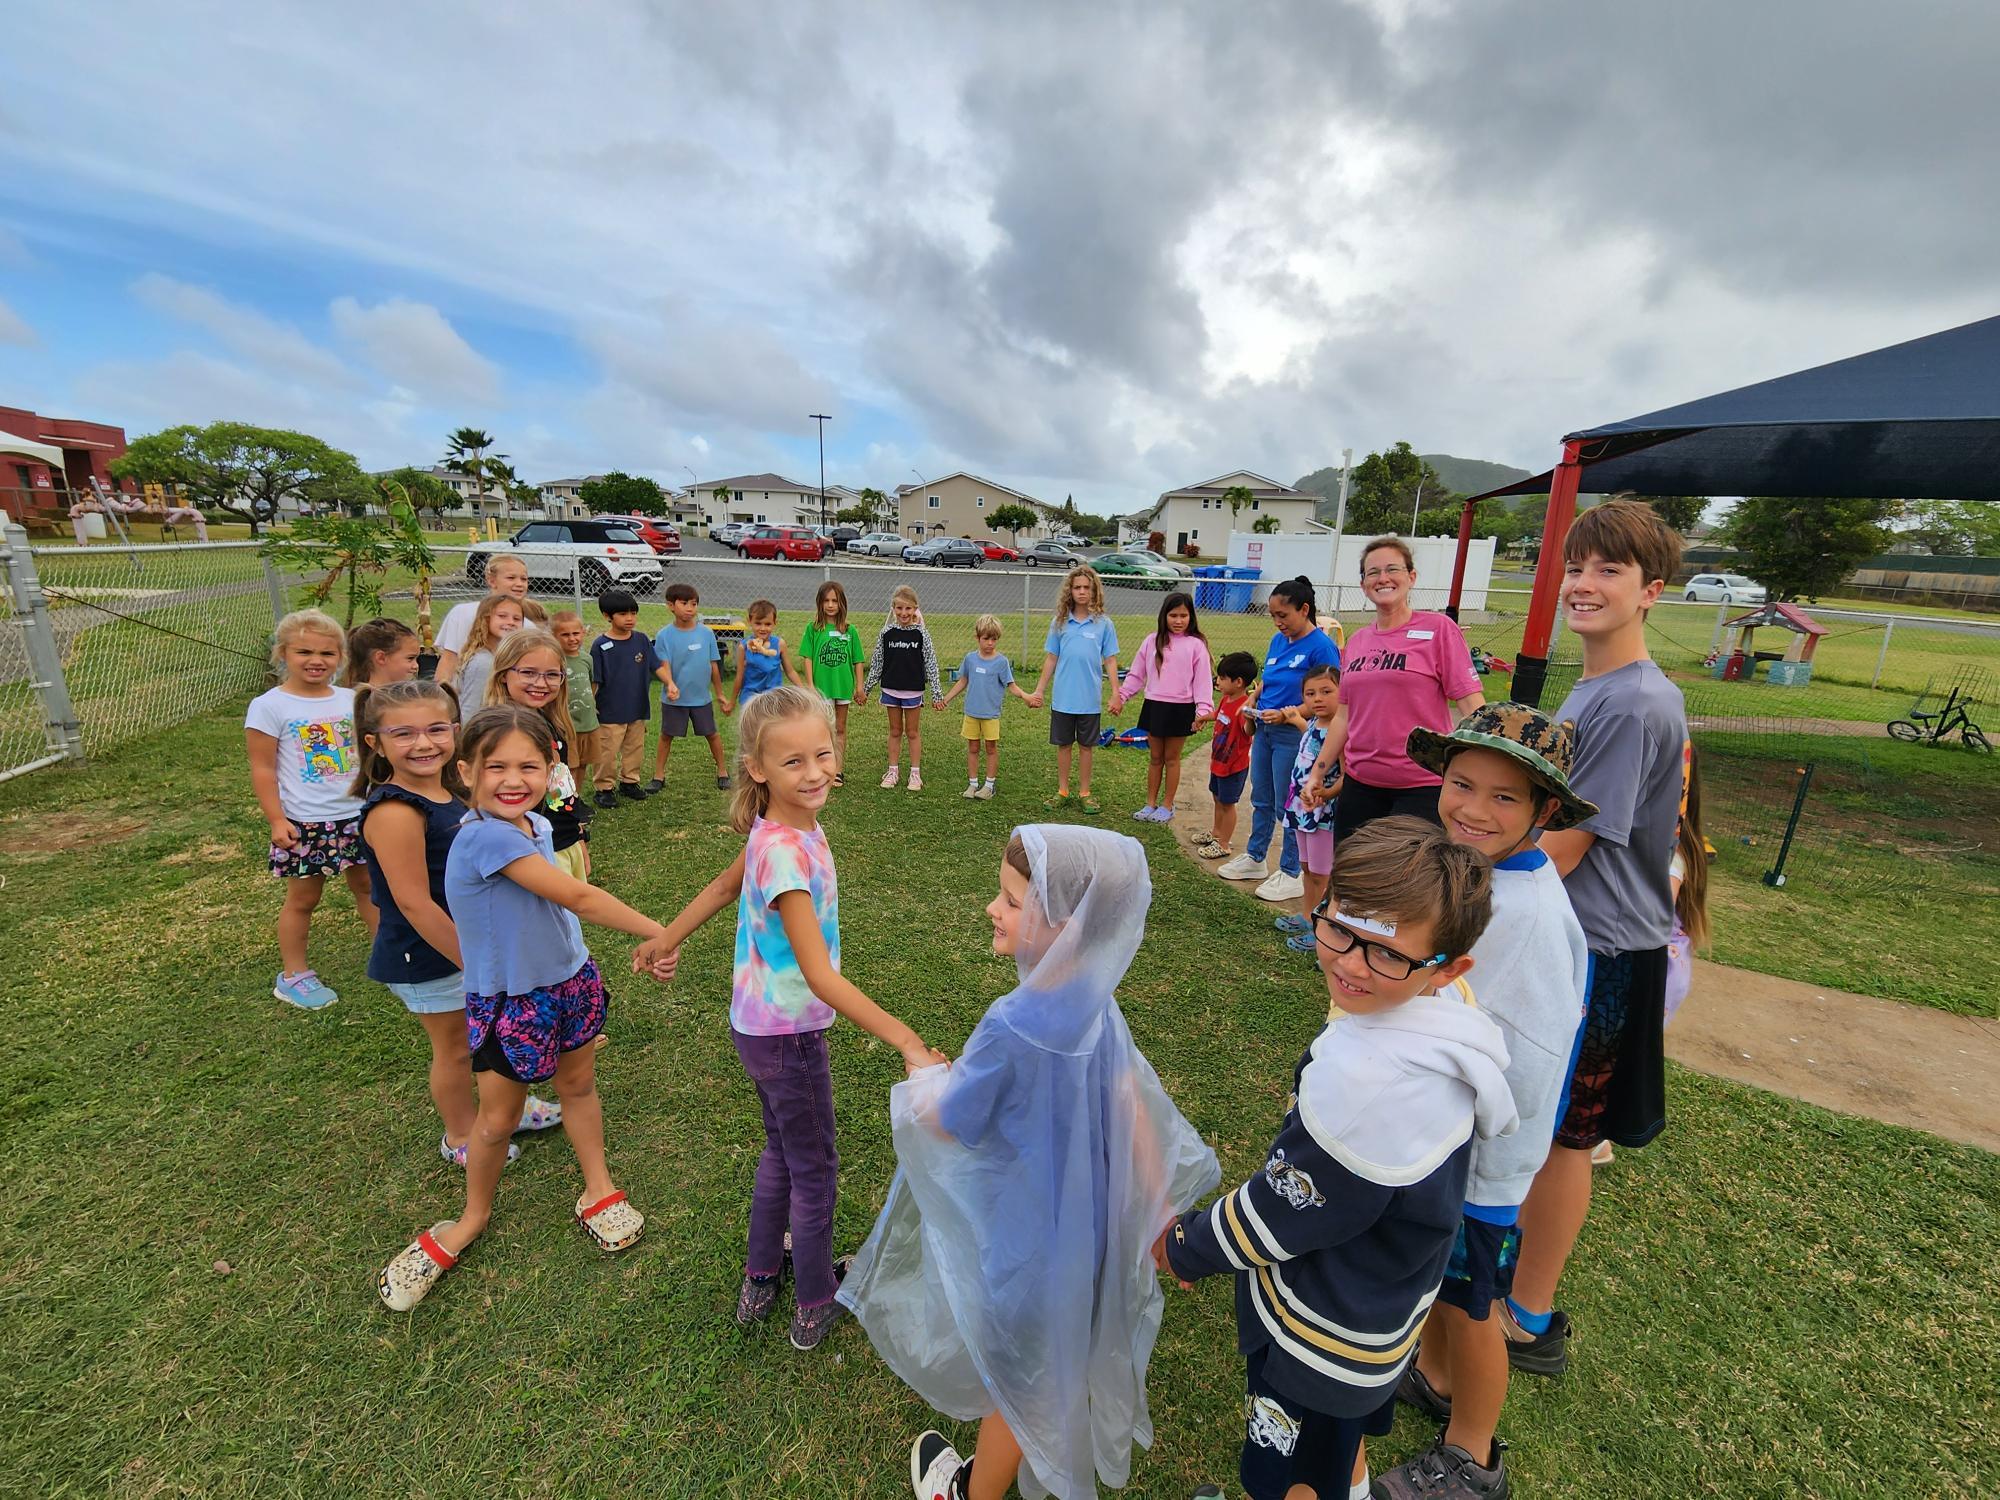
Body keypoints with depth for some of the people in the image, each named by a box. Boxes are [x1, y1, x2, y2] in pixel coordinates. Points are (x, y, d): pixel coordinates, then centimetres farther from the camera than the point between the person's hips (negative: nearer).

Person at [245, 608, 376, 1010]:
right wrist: (276, 820, -12)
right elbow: (262, 768, -8)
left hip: (357, 815, 4)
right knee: (302, 898, 9)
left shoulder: (351, 699, 4)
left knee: (369, 886, 15)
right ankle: (293, 975, 25)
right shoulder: (270, 706, -9)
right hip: (304, 823, -4)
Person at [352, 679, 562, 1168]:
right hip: (428, 958, -8)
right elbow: (415, 903, -27)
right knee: (456, 1048, 13)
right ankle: (461, 1136, 38)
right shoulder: (394, 812, -28)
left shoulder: (448, 792, -1)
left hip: (468, 942, 8)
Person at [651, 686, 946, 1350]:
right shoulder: (788, 852, -33)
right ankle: (815, 1304, 39)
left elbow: (724, 885, 10)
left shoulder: (777, 830, -6)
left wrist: (668, 939, 25)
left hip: (760, 1022, 8)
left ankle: (759, 1281, 49)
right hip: (789, 1034, -8)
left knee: (782, 1152, 28)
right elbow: (820, 977, -34)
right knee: (815, 1170, 16)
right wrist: (908, 1042, -35)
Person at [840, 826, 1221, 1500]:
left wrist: (920, 1085, 0)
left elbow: (945, 1123, -22)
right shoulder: (1094, 1002, -16)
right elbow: (1133, 1106, -6)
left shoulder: (1013, 1028, -38)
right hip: (1083, 1219, 7)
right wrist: (1159, 1207, 7)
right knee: (1051, 1360, 34)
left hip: (1028, 1239, -6)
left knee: (1016, 1382, 24)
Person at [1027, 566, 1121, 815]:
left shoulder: (1103, 624, -3)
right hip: (1062, 698, 2)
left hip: (1089, 699, -1)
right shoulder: (1060, 623, 2)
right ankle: (1062, 792, 24)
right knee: (1063, 745, 11)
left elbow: (1110, 661, -1)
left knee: (1085, 746, 10)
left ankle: (1084, 793, 22)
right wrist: (1038, 691, 8)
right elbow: (1051, 659, 8)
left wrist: (1115, 693, -6)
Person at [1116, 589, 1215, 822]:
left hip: (1181, 709, -3)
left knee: (1172, 758, 10)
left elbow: (1203, 680, -6)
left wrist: (1203, 709, -15)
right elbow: (1136, 674, 9)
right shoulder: (1152, 641, 3)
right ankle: (1150, 804, 25)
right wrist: (1121, 696, 5)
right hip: (1154, 706, 3)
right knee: (1154, 757, 14)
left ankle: (1167, 806, 22)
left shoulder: (1196, 645, -5)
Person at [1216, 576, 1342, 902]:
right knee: (1261, 800, 19)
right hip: (1265, 730, 8)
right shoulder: (1278, 640, 7)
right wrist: (1253, 701, 0)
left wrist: (1287, 714, -25)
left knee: (1287, 806, 4)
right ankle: (1254, 858, 35)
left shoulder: (1322, 646, -16)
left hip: (1293, 735, -7)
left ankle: (1290, 874, 19)